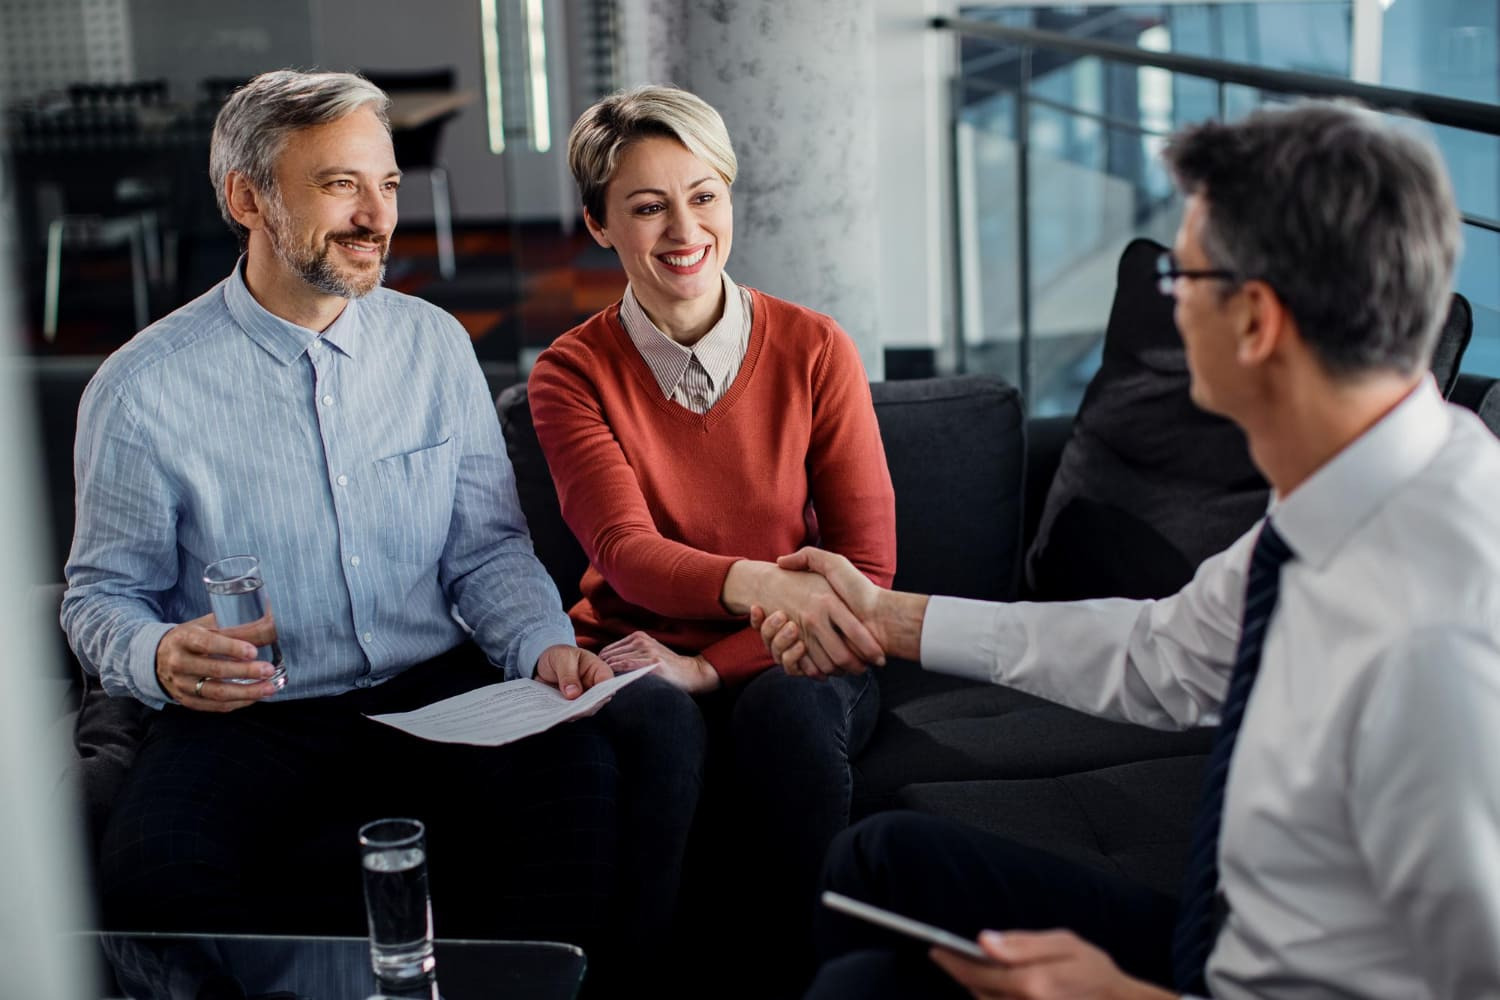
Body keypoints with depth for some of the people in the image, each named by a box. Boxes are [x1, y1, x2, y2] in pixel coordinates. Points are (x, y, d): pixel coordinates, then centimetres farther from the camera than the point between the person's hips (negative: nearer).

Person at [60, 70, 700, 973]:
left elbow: (486, 547, 10)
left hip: (436, 693, 2)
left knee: (591, 772, -28)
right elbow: (103, 594, 4)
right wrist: (158, 657, -19)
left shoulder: (436, 344, 7)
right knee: (152, 874, -33)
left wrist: (544, 644, -11)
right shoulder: (142, 391, -4)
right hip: (249, 721, -2)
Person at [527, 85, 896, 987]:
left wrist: (711, 666, -18)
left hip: (791, 668, 0)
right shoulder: (573, 374, -1)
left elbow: (867, 568, -4)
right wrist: (756, 584, -41)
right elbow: (626, 554, -18)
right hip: (638, 657, 0)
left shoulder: (815, 350, -1)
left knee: (782, 713, -35)